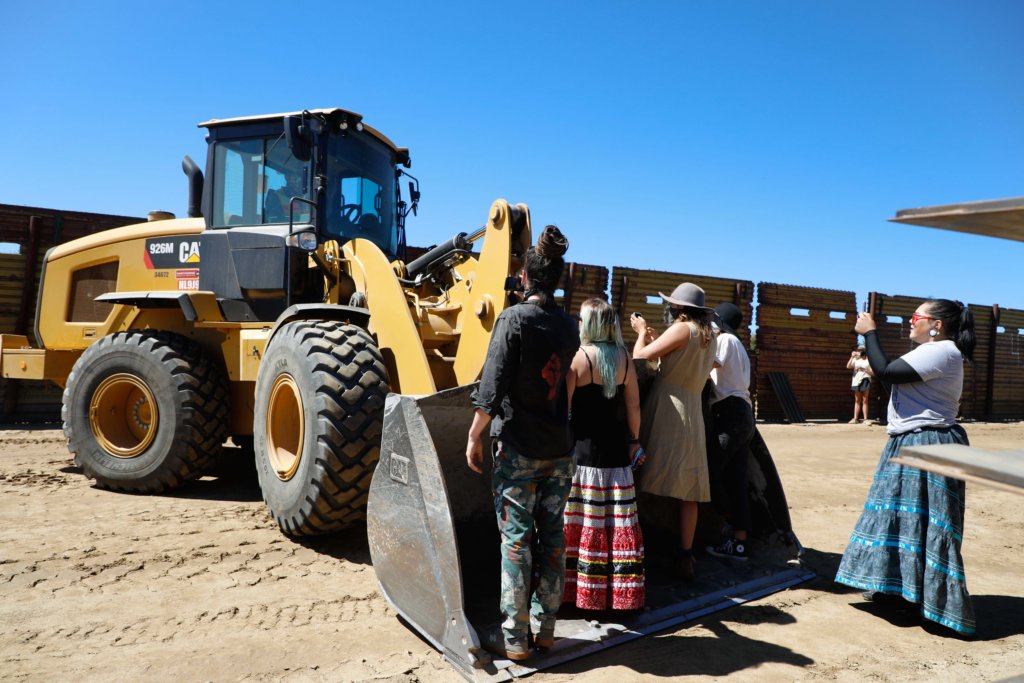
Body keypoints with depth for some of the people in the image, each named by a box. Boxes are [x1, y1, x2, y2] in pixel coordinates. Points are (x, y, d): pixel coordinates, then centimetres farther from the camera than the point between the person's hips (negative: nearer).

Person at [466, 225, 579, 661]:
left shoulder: (514, 318, -11)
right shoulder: (568, 326, 5)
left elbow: (492, 387, -14)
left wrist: (474, 436, -7)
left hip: (517, 447, -5)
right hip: (559, 449, 5)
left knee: (516, 539, 2)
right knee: (553, 538, 12)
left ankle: (514, 638, 9)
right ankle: (545, 627, 23)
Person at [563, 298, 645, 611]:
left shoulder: (577, 357, -9)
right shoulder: (624, 357, 4)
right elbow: (633, 405, 7)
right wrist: (634, 440, 16)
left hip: (581, 449, -4)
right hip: (615, 450, 4)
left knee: (577, 520, 3)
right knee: (617, 520, 9)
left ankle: (574, 588, 10)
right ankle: (618, 590, 18)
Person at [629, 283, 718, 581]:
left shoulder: (682, 329, -7)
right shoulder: (709, 337, 16)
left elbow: (640, 356, -8)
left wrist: (642, 331, 10)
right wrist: (653, 339, 24)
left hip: (666, 410, -7)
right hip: (692, 414, 7)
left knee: (650, 484, -4)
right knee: (688, 490, 7)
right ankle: (685, 558, 11)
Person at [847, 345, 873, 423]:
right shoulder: (856, 359, 9)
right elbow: (848, 366, -4)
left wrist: (864, 370, -16)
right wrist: (852, 357, -10)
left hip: (865, 381, -3)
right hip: (856, 381, 3)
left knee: (864, 401, -1)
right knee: (857, 401, 7)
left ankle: (865, 419, 2)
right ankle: (855, 419, 8)